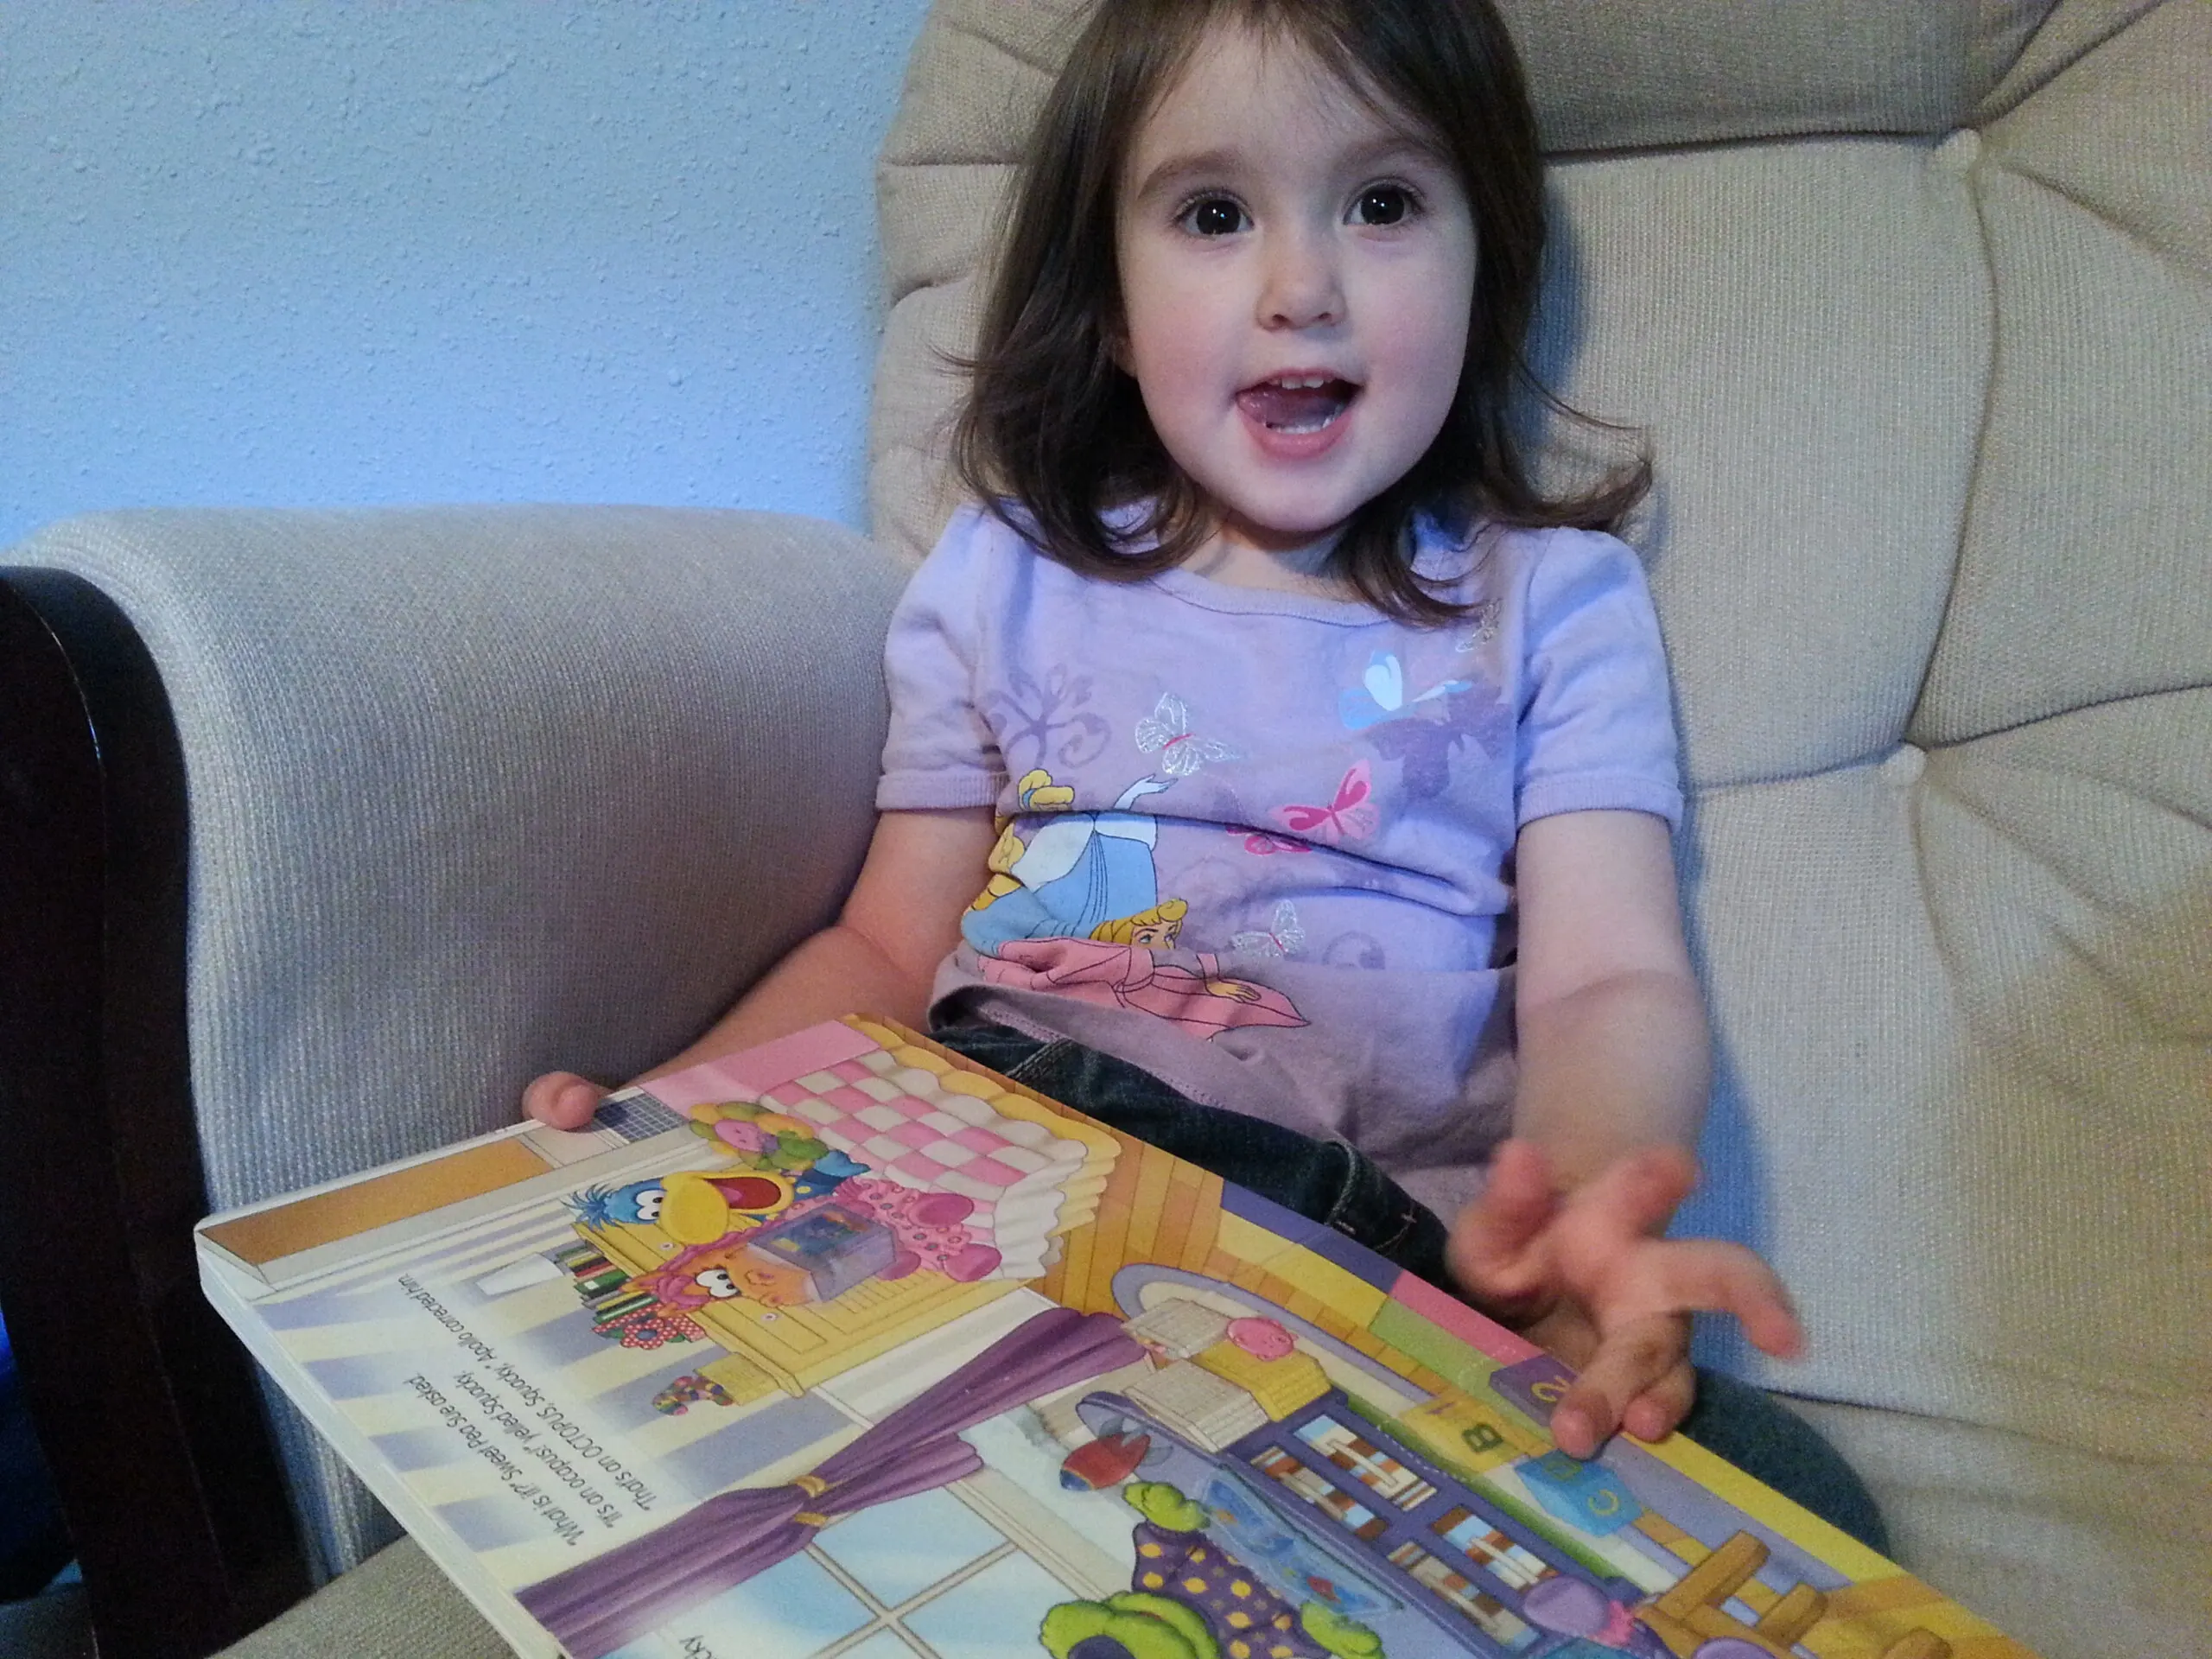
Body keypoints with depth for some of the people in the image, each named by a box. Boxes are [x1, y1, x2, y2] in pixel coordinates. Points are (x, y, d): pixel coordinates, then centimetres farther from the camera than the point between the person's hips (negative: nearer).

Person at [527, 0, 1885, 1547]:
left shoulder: (1552, 599, 10)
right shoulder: (1008, 574, 13)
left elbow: (1609, 979, -1)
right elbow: (890, 949, 14)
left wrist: (1588, 1197, -25)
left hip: (1397, 1246, -1)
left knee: (1791, 1511, -26)